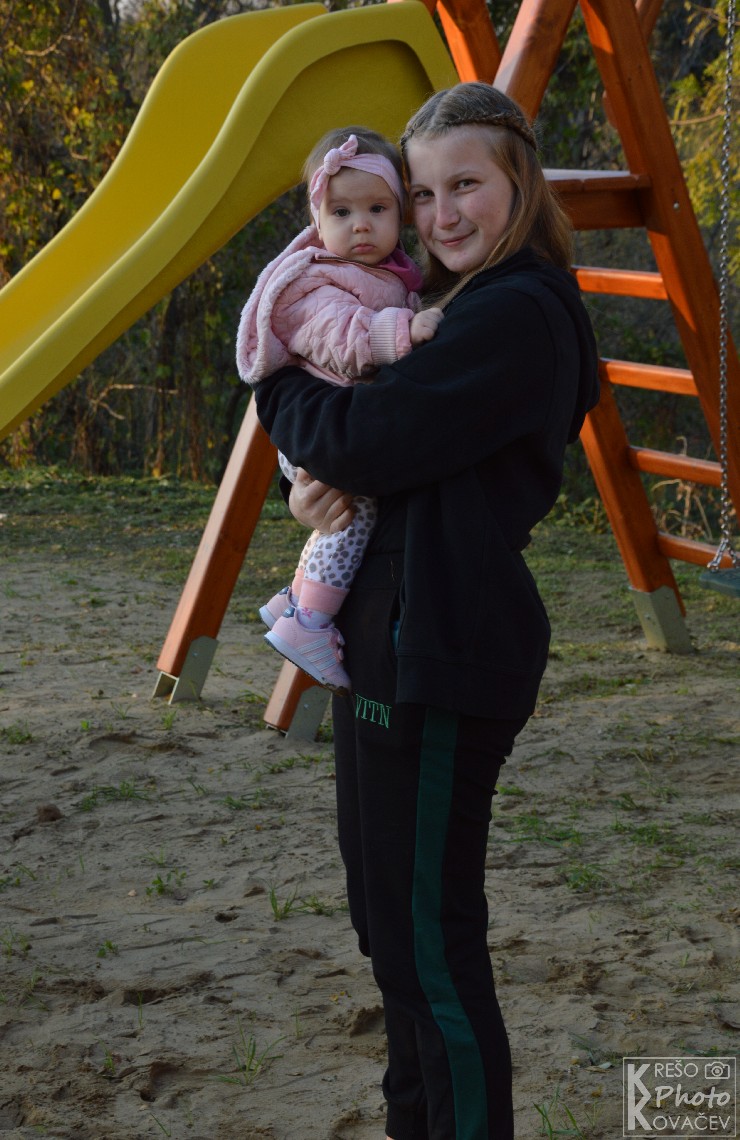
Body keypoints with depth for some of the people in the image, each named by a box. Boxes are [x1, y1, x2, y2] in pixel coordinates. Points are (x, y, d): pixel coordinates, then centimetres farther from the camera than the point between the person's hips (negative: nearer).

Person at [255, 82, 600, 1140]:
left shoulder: (514, 316, -17)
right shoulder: (464, 306, 15)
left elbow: (369, 441, -22)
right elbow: (349, 438, 16)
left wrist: (277, 387, -2)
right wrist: (315, 475, -8)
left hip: (443, 656, -11)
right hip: (393, 641, 11)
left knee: (430, 935, -4)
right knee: (386, 912, 21)